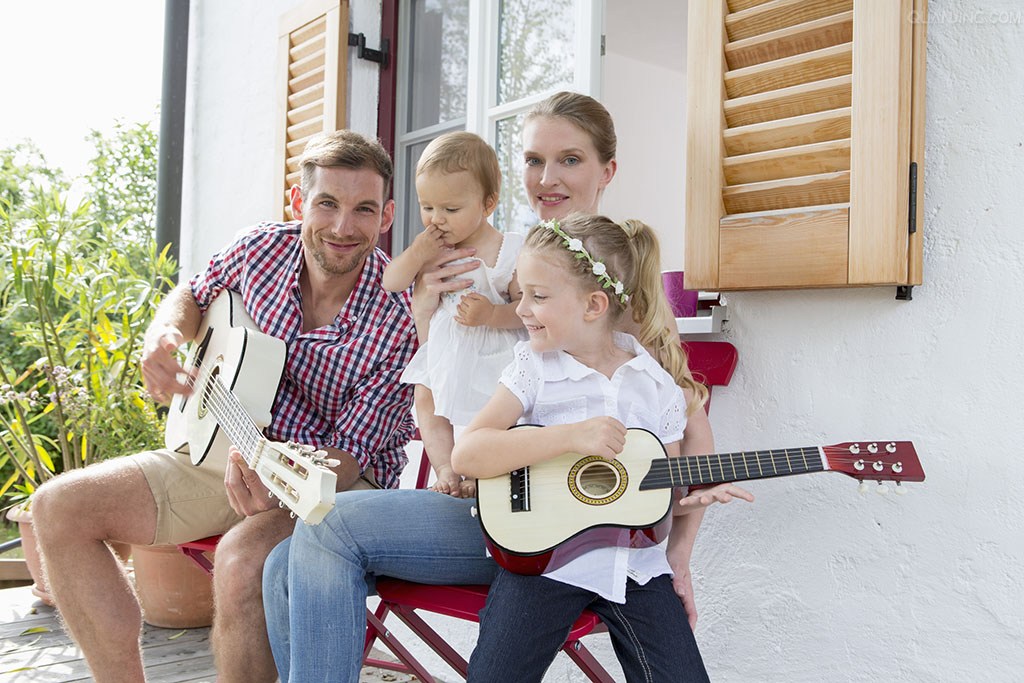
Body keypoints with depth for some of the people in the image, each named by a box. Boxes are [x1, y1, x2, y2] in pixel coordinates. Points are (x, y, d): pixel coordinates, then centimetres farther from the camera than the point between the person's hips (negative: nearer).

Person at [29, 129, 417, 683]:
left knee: (242, 559, -38)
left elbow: (350, 454, -20)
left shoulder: (402, 318, -22)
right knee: (59, 507, -4)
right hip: (232, 447, 6)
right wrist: (162, 338, -6)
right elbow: (192, 296, 17)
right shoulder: (263, 249, -6)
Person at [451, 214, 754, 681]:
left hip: (636, 566, 2)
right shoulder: (534, 368, -2)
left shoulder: (660, 383, 4)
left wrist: (693, 494, -9)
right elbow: (466, 455, -14)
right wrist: (569, 436, -21)